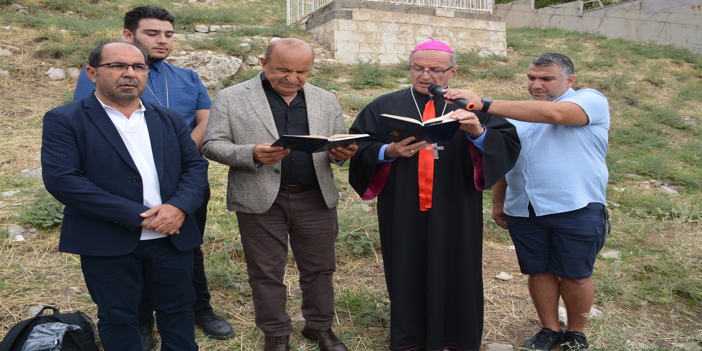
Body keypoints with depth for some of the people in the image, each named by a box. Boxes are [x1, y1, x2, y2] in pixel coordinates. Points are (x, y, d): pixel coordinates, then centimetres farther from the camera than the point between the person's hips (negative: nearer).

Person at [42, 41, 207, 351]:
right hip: (108, 242, -3)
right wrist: (136, 216, -19)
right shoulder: (64, 120, -4)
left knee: (177, 310, 16)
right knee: (118, 318, 12)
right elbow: (61, 178, -15)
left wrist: (179, 207, -16)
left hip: (172, 238, 4)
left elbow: (195, 164, 5)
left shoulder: (170, 119, 10)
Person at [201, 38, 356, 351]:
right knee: (266, 273, 9)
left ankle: (320, 326, 33)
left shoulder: (326, 101, 8)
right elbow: (212, 145, -4)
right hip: (261, 200, -2)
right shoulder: (231, 98, -1)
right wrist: (252, 154, -22)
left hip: (317, 199, 3)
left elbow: (339, 146, 11)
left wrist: (341, 153, -14)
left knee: (319, 268, 13)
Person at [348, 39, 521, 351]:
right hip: (403, 215, 0)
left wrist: (479, 133, -22)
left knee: (456, 277, 10)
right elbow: (357, 146, -2)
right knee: (407, 278, 10)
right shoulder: (384, 107, 6)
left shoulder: (471, 107, 7)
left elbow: (509, 144, -2)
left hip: (456, 217, 1)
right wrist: (388, 152, -21)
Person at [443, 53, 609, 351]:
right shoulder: (519, 114, 15)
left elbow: (553, 113, -25)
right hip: (524, 211, 5)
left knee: (575, 276, 7)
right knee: (538, 271, 11)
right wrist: (498, 202, 15)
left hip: (577, 209, -4)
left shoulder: (591, 101, -5)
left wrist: (484, 105, -32)